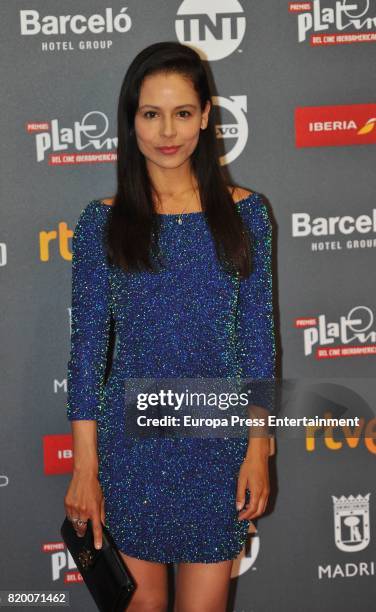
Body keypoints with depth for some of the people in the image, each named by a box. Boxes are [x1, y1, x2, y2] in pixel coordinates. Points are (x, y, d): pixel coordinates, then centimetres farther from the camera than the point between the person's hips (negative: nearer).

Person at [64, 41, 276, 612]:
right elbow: (87, 345, -2)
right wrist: (84, 468, -4)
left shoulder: (244, 211, -1)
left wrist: (259, 449, -2)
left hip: (219, 439, 0)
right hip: (131, 439, 0)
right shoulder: (103, 222, -3)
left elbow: (258, 334, 1)